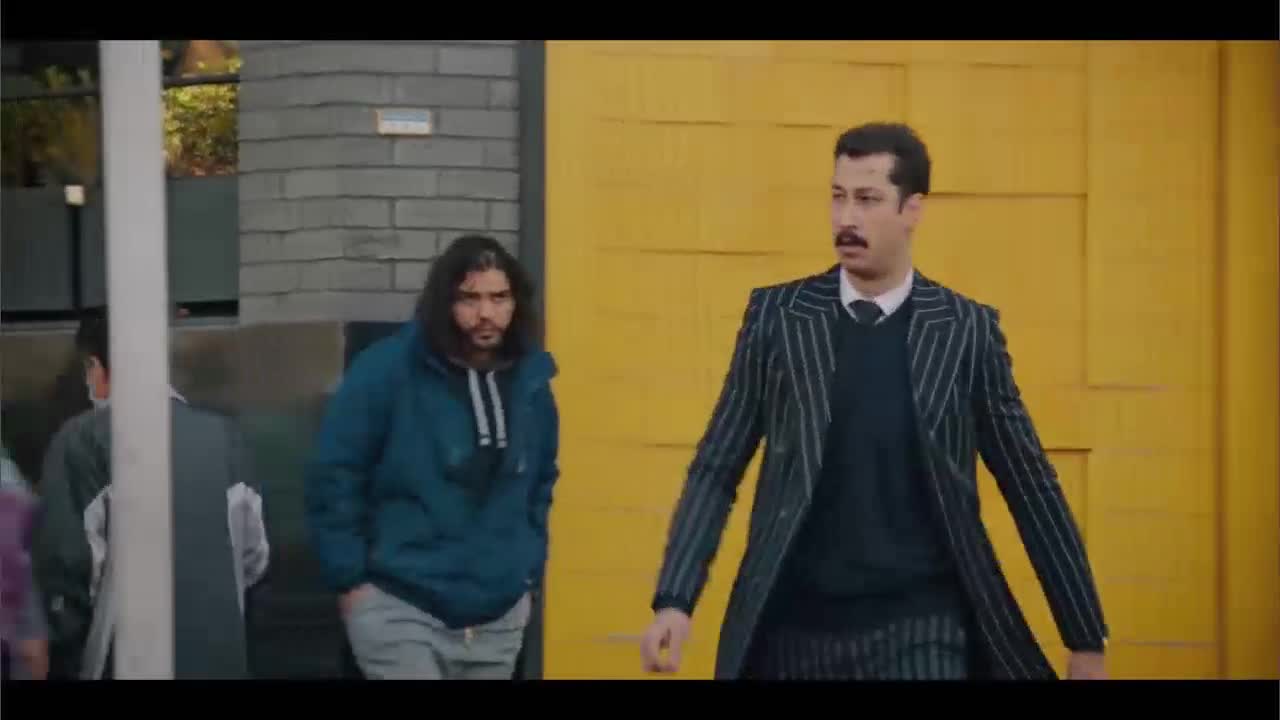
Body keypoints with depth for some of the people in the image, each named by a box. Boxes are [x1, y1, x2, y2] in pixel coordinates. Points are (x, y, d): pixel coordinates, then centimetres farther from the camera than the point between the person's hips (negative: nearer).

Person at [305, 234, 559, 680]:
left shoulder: (530, 383, 5)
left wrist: (529, 576, 14)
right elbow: (334, 478, -8)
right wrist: (350, 579, -9)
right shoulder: (387, 371, -12)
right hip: (400, 610, -5)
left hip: (498, 615, 5)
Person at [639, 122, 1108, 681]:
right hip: (796, 628, 1)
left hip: (919, 628, -1)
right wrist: (674, 601, -11)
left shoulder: (967, 330, 0)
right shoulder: (777, 316, 2)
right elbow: (716, 469, 3)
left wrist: (1086, 639, 7)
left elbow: (1030, 487, 6)